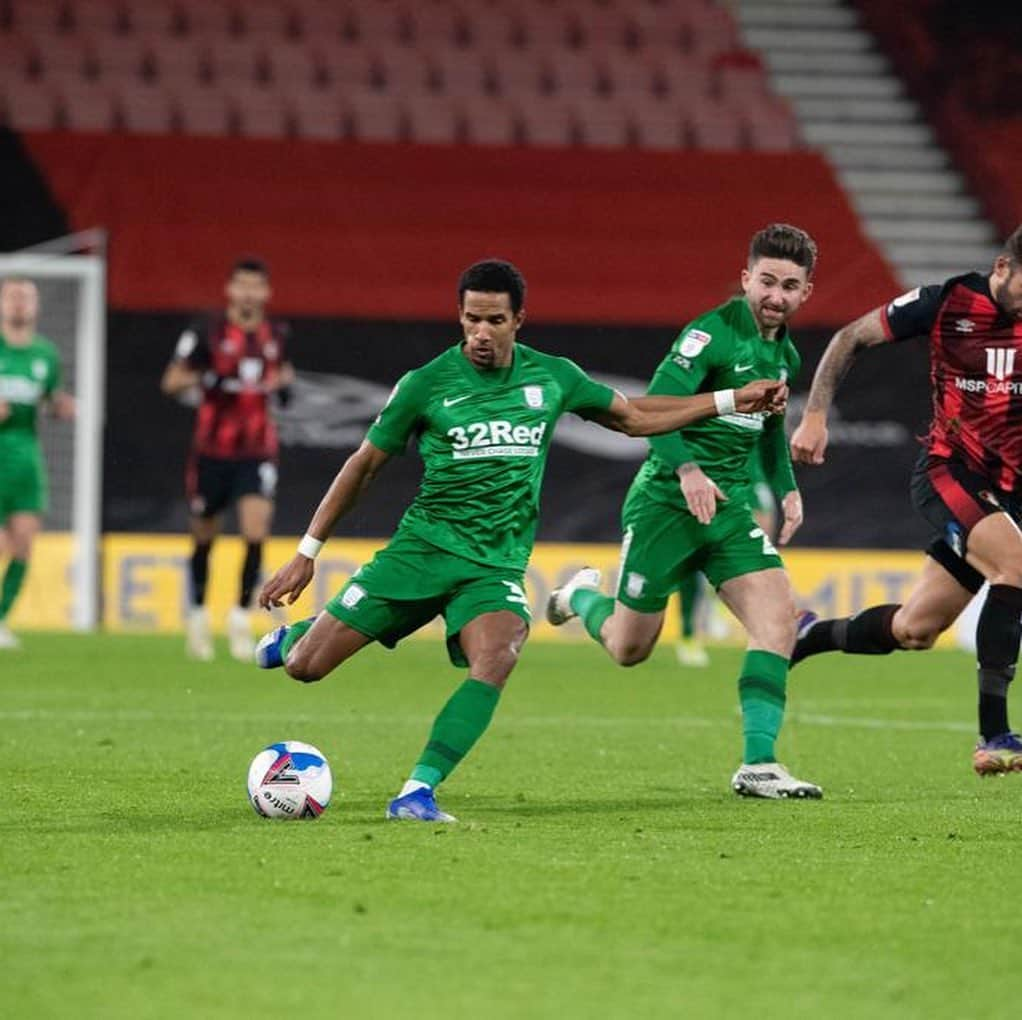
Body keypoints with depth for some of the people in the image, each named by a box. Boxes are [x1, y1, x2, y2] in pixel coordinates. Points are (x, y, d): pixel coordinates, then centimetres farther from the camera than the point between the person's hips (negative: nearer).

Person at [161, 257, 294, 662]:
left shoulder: (276, 335, 7)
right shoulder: (207, 333, -5)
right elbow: (171, 382, -5)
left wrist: (283, 381, 5)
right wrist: (203, 378, -24)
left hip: (258, 452, 2)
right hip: (213, 450, -2)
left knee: (256, 532, -16)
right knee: (203, 537, 9)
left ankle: (241, 617, -5)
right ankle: (198, 614, 29)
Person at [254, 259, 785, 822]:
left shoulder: (552, 377, 4)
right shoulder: (426, 384, -4)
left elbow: (634, 417, 20)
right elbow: (364, 464, 5)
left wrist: (732, 400, 16)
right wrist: (307, 552, 6)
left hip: (497, 563, 1)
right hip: (422, 547, -1)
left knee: (495, 663, -31)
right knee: (305, 667, -6)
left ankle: (417, 792, -30)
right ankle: (296, 635, 33)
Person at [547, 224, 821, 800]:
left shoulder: (785, 355, 10)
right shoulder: (714, 333, -16)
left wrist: (788, 489, 14)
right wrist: (688, 470, -37)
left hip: (729, 504, 6)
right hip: (668, 502, -6)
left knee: (779, 616, -17)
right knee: (629, 649, 6)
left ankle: (758, 764, -16)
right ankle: (584, 596, 42)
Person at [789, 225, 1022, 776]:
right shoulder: (948, 302, -10)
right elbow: (851, 338, 1)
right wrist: (815, 414, -6)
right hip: (947, 469, -4)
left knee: (913, 631, 7)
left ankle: (807, 635, 36)